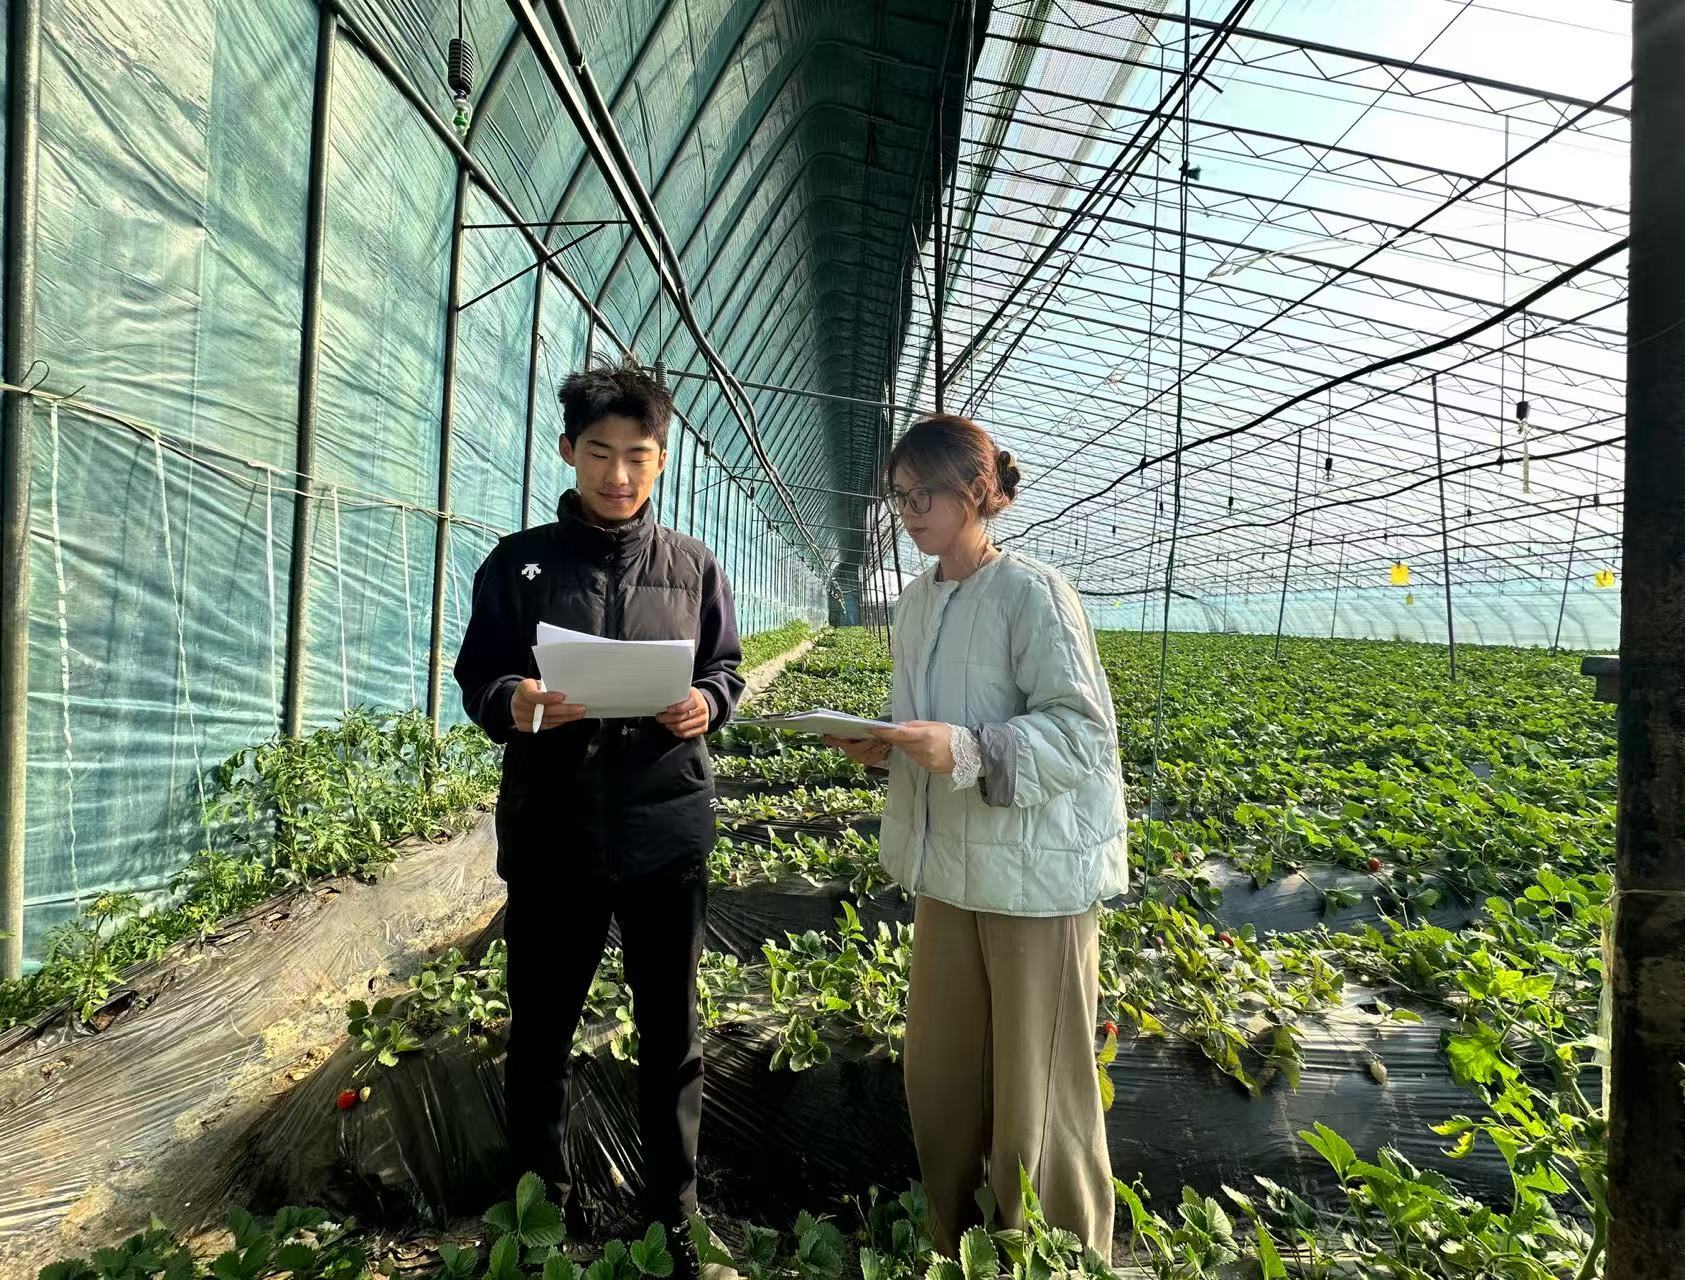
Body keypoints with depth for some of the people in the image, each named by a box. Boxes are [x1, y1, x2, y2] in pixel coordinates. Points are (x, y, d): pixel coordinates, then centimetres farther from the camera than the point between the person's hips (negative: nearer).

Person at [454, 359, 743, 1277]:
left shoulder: (692, 566, 4)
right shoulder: (518, 564, 2)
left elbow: (725, 670, 10)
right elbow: (475, 681, 3)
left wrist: (706, 705, -12)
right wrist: (513, 704, -19)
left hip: (665, 830, 1)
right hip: (551, 832, 0)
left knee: (671, 1032, 12)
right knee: (540, 1030, 15)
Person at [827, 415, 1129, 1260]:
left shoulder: (1031, 593, -14)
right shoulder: (914, 604, 7)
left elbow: (1084, 731, -17)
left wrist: (966, 750, -30)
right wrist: (882, 747, -4)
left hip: (1037, 871, -7)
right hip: (950, 865, 7)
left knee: (1035, 1094, 7)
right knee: (937, 1071, 18)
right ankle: (958, 1251, 41)